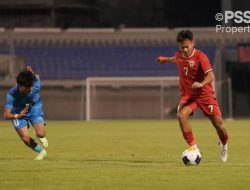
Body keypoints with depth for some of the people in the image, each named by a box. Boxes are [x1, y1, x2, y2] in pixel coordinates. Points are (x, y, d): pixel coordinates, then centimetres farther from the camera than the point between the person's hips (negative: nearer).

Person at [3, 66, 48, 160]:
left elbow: (36, 77, -9)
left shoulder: (35, 87, -32)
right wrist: (18, 116, -50)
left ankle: (42, 137, 23)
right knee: (25, 139, -10)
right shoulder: (11, 94, -37)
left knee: (40, 134, -17)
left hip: (34, 109, 1)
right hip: (18, 113, -1)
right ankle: (41, 152, 18)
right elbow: (6, 115, -38)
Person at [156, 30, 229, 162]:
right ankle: (193, 147, -20)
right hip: (187, 94, 4)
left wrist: (201, 84, -49)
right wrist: (166, 59, 45)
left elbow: (211, 76, -29)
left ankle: (223, 145, 32)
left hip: (204, 93, -4)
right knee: (181, 115, -26)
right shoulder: (179, 56, 0)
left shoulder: (200, 57, -18)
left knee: (218, 122, -2)